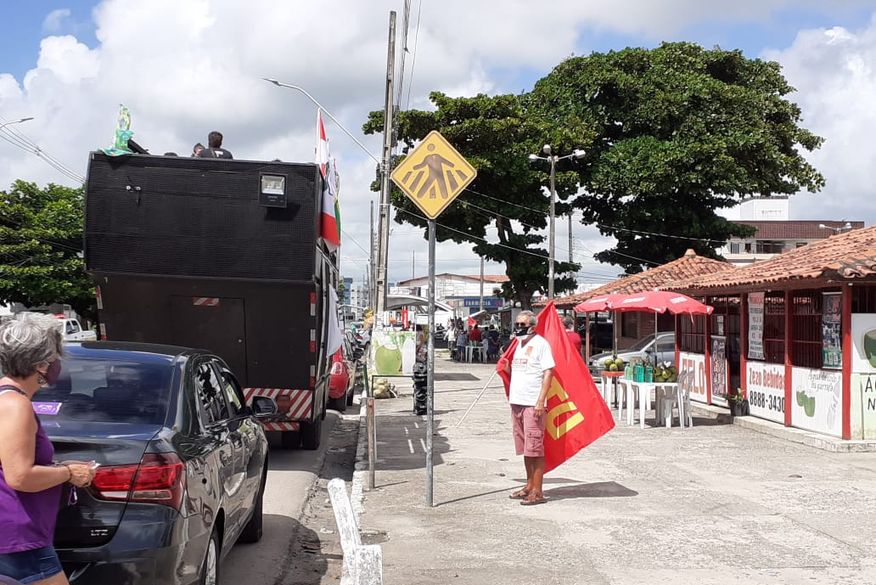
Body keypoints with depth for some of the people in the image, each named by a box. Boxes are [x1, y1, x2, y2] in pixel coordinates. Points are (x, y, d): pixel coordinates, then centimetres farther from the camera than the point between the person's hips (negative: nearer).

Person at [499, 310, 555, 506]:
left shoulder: (540, 343, -7)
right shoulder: (519, 344, 18)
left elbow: (548, 373, -12)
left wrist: (541, 401, -19)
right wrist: (506, 367, 6)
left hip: (533, 404, -8)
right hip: (517, 402, 8)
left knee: (534, 448, -7)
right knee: (525, 448, 13)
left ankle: (537, 491, -4)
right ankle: (529, 486, 22)